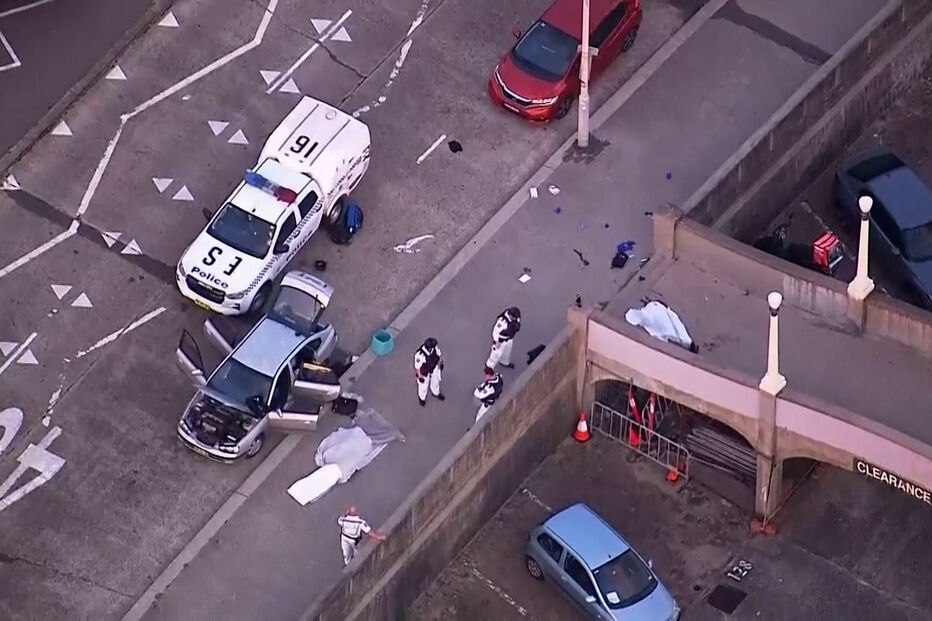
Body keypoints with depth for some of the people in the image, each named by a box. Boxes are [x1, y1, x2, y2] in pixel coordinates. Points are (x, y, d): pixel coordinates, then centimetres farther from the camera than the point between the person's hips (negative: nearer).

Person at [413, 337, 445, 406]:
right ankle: (422, 398, 54)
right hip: (424, 372, -5)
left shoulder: (435, 347, -29)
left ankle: (436, 393, 63)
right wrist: (420, 377, -14)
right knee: (423, 385, 23)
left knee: (435, 381, 31)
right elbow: (417, 367, -27)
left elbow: (439, 354, -4)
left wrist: (440, 363, 11)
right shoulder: (419, 355, -43)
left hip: (434, 368, 5)